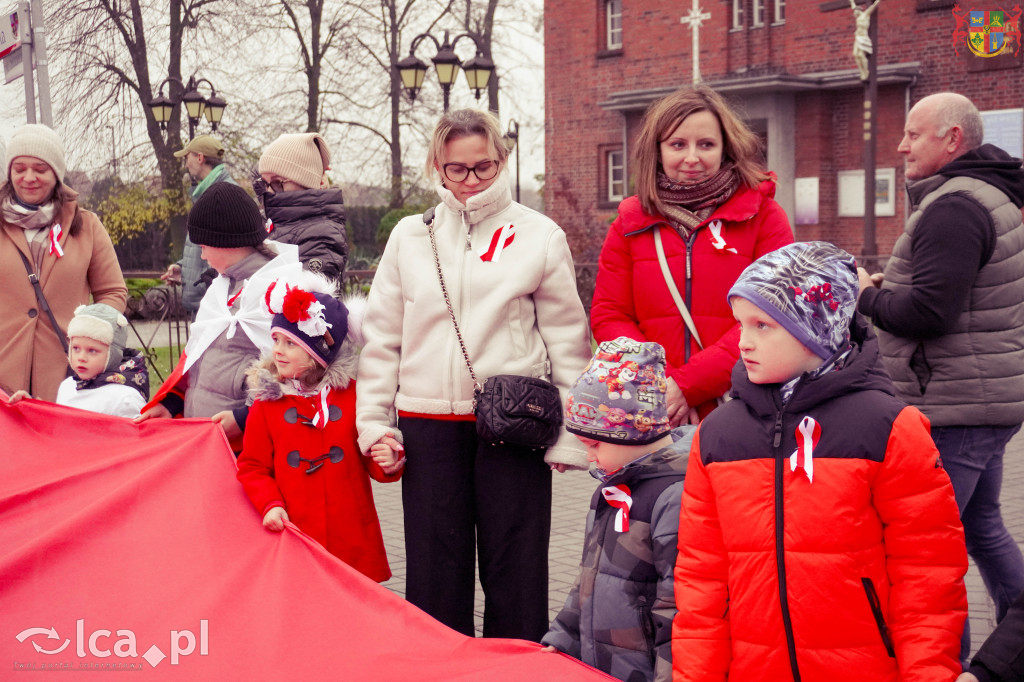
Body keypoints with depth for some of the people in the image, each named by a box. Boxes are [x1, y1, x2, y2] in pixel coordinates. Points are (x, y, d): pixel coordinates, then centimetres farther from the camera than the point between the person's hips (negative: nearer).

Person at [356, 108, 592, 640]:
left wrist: (570, 435, -1)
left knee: (515, 568, 4)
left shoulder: (540, 236, 3)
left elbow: (568, 339, 3)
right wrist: (373, 421, 5)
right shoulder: (410, 236, 10)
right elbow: (382, 336, 12)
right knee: (434, 569, 8)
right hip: (427, 424, 2)